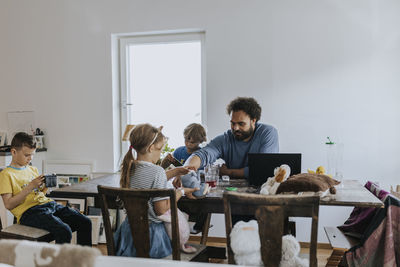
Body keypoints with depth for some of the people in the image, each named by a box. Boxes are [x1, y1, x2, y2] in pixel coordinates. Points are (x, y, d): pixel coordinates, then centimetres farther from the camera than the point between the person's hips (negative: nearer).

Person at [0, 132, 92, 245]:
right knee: (64, 232, -31)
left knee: (85, 223, -8)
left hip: (48, 203, 7)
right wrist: (30, 187, -14)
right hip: (28, 211, -7)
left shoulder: (33, 169, 21)